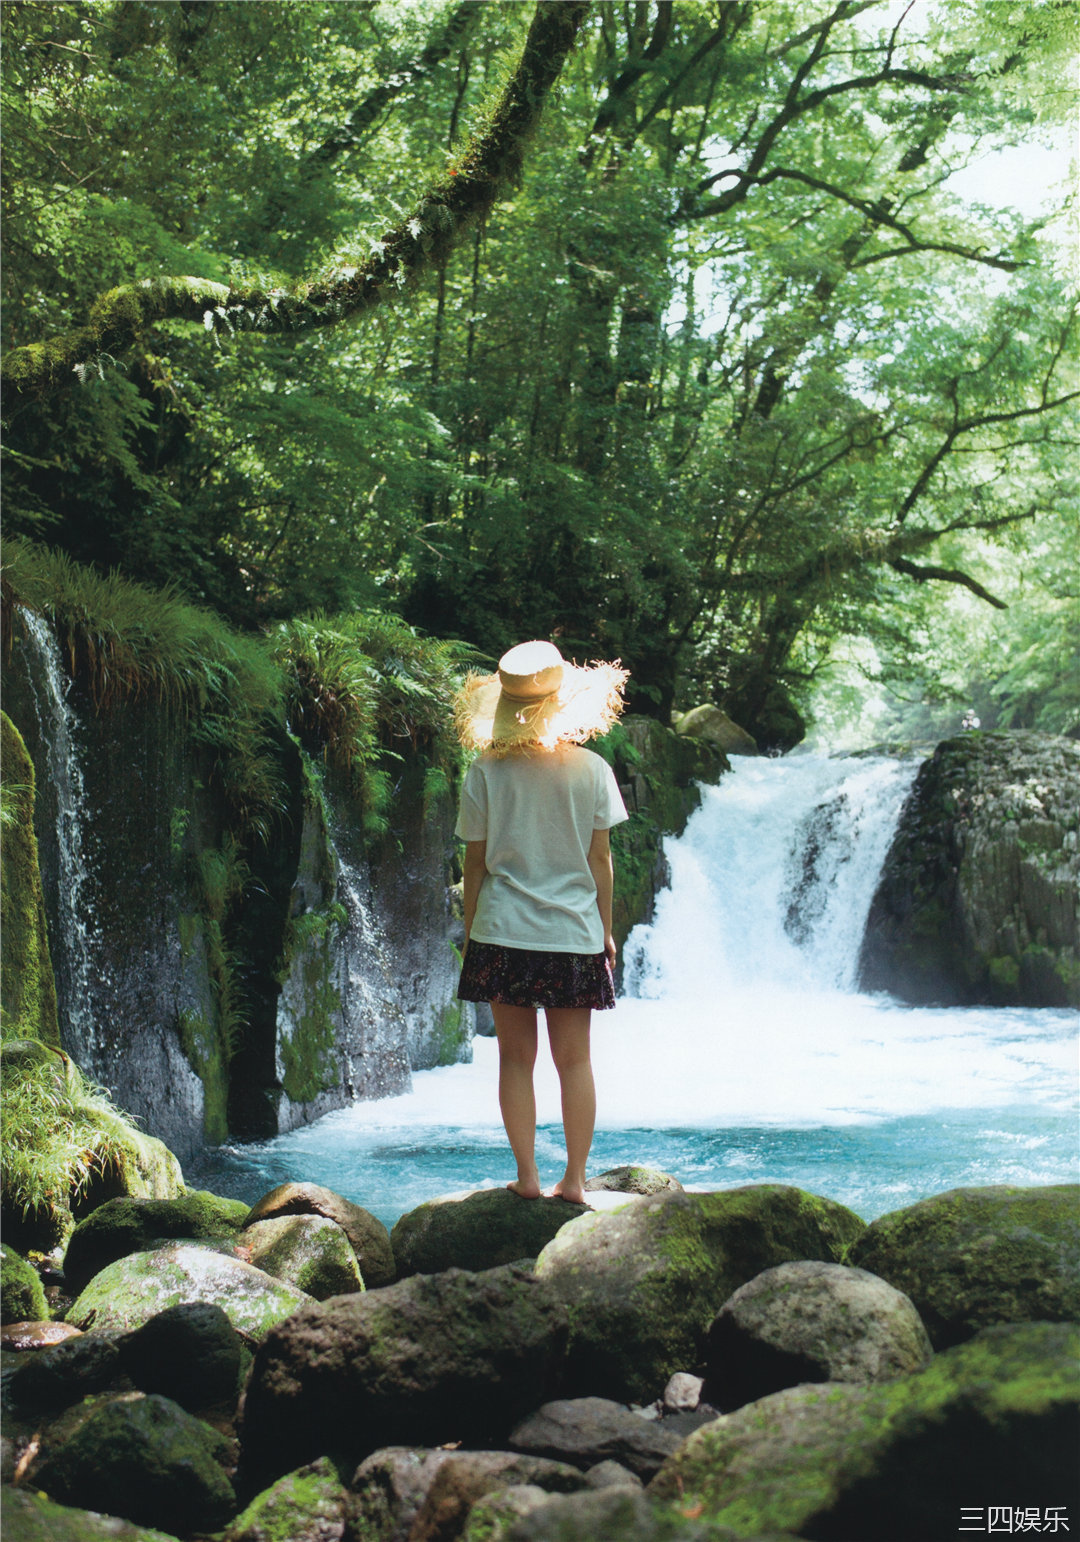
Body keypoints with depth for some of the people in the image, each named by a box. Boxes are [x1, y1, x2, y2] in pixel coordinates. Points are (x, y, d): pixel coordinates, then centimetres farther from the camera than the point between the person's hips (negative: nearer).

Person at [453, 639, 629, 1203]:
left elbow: (475, 862, -1)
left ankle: (526, 1175, 8)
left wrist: (470, 928, 10)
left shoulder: (485, 773, -4)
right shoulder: (591, 770, -2)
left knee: (516, 1058, 8)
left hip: (503, 932, -1)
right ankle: (574, 1178, 10)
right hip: (574, 932, 1)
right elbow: (600, 857, 2)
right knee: (574, 1060, 8)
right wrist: (605, 929, 11)